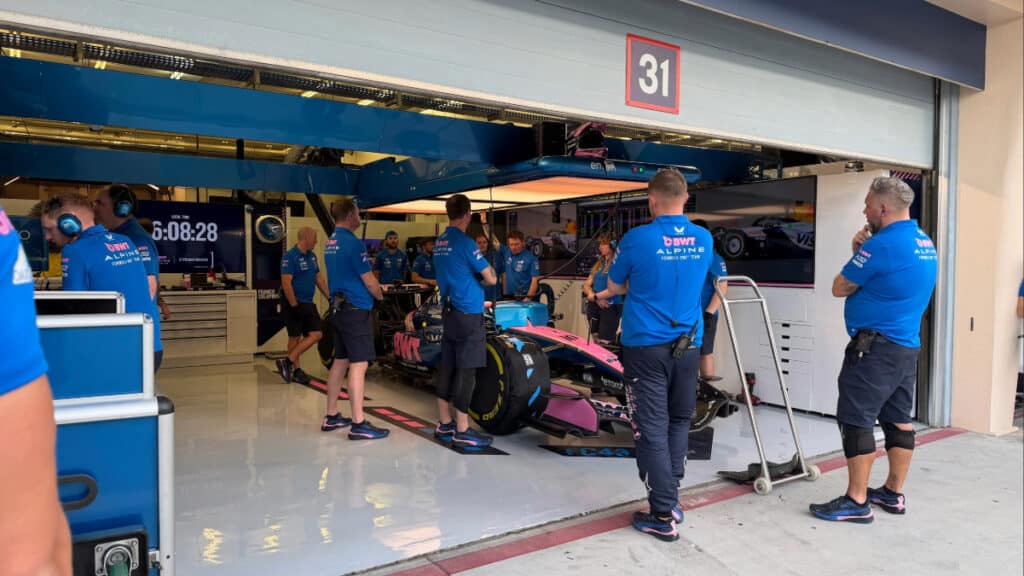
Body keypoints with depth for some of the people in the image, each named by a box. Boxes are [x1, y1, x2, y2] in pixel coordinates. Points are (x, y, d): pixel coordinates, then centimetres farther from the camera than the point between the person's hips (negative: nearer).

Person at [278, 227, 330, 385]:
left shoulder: (312, 256, 13)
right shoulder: (290, 256, -13)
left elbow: (319, 278, 17)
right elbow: (286, 283, -19)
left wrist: (329, 297, 11)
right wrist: (294, 305, -22)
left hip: (309, 303, 8)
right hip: (294, 303, -8)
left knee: (316, 334, 0)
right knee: (295, 337, 1)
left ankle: (288, 362, 5)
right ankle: (296, 370, 11)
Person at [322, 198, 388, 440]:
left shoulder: (330, 242, 13)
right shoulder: (352, 243, -16)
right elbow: (369, 281, -15)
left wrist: (374, 286, 19)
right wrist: (380, 295, 5)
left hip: (338, 308, 10)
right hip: (356, 310, -10)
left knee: (340, 361, 14)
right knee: (359, 364, -7)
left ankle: (331, 416, 21)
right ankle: (358, 424, -5)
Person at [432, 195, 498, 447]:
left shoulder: (440, 242, 11)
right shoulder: (464, 242, -15)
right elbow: (491, 279, -12)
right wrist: (483, 274, 8)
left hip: (448, 311, 9)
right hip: (468, 315, -8)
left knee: (448, 367, 13)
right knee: (466, 371, -3)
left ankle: (444, 424, 21)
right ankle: (462, 430, 3)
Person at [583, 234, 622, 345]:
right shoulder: (598, 264, 14)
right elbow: (586, 286, 12)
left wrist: (595, 296, -16)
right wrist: (597, 299, -8)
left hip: (611, 307, -7)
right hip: (594, 306, 7)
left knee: (604, 343, -10)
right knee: (596, 342, 11)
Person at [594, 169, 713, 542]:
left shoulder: (638, 239, -13)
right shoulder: (704, 240, 3)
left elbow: (615, 284, 1)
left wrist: (606, 294, 28)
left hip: (646, 347, -5)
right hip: (689, 346, 5)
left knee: (652, 430, 1)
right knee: (678, 424, 16)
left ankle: (663, 516, 6)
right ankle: (670, 502, 24)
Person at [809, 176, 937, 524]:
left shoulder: (882, 244, -18)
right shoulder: (924, 243, 13)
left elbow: (840, 289, -9)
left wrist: (857, 254, 6)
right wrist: (863, 251, 6)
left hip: (875, 346, -10)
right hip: (906, 346, 10)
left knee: (856, 421, -4)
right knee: (898, 420, 14)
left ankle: (856, 502, 1)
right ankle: (893, 494, 24)